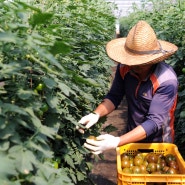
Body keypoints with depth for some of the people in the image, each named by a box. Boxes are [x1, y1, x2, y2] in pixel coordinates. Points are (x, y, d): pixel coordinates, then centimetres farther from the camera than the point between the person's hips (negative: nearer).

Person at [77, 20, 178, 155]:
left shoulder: (167, 81, -31)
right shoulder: (124, 67, -18)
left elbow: (154, 121, -33)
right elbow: (114, 96, -7)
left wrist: (117, 142, -43)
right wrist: (96, 115, -27)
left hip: (157, 143, -4)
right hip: (133, 135, 4)